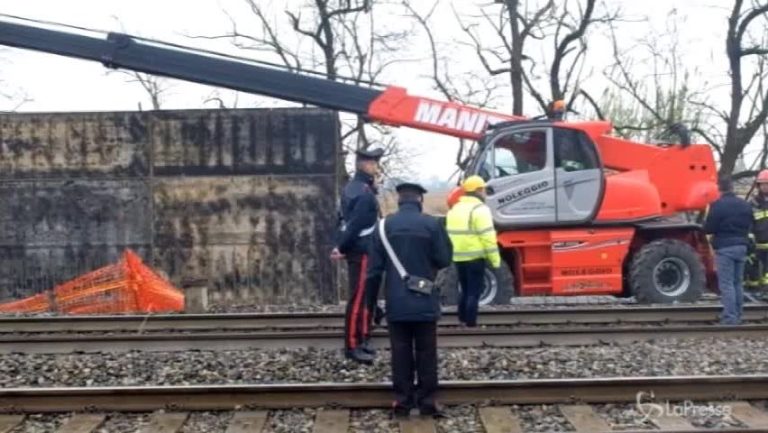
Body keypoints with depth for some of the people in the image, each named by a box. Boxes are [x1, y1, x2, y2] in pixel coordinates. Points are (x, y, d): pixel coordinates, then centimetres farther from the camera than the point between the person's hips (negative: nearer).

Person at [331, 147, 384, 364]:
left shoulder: (353, 187, 14)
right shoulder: (364, 193, -19)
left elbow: (347, 220, 16)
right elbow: (355, 224, -22)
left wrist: (341, 246, 13)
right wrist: (342, 248, -14)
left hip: (360, 251, 10)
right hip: (362, 253, -10)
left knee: (367, 298, 17)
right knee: (359, 299, -6)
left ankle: (362, 340, 26)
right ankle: (352, 346, -3)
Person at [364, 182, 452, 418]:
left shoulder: (384, 226, 0)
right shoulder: (432, 224, -5)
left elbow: (375, 268, 1)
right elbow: (444, 260, -2)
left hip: (396, 303, 1)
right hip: (425, 302, -1)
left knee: (401, 352, 7)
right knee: (426, 353, 7)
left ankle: (402, 400, 10)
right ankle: (427, 400, 10)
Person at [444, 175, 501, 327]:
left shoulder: (454, 209, 14)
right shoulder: (479, 209, -11)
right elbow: (487, 237, -16)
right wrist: (495, 259, -12)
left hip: (459, 257, 7)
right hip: (475, 257, -7)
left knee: (465, 290, 18)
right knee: (474, 292, -2)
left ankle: (462, 320, 20)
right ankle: (470, 323, -1)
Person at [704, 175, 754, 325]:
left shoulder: (718, 205, -15)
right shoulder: (745, 204, 7)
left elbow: (708, 228, -13)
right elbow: (750, 225, 14)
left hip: (725, 248, -6)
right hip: (741, 246, 6)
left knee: (726, 284, -4)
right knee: (738, 283, 16)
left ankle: (730, 317, -7)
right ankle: (738, 315, 21)